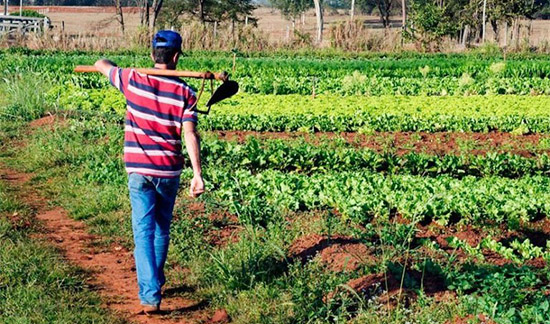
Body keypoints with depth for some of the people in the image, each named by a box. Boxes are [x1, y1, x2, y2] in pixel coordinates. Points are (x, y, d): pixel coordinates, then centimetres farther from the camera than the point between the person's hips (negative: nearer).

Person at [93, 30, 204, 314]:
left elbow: (100, 64, 13)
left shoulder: (133, 80, -4)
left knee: (144, 232, -4)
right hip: (169, 170, 1)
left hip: (138, 170, -1)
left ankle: (150, 296, -15)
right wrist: (198, 173, -14)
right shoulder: (185, 93, -5)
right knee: (162, 229, 20)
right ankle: (155, 282, 36)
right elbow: (190, 134, -13)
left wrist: (114, 67, 35)